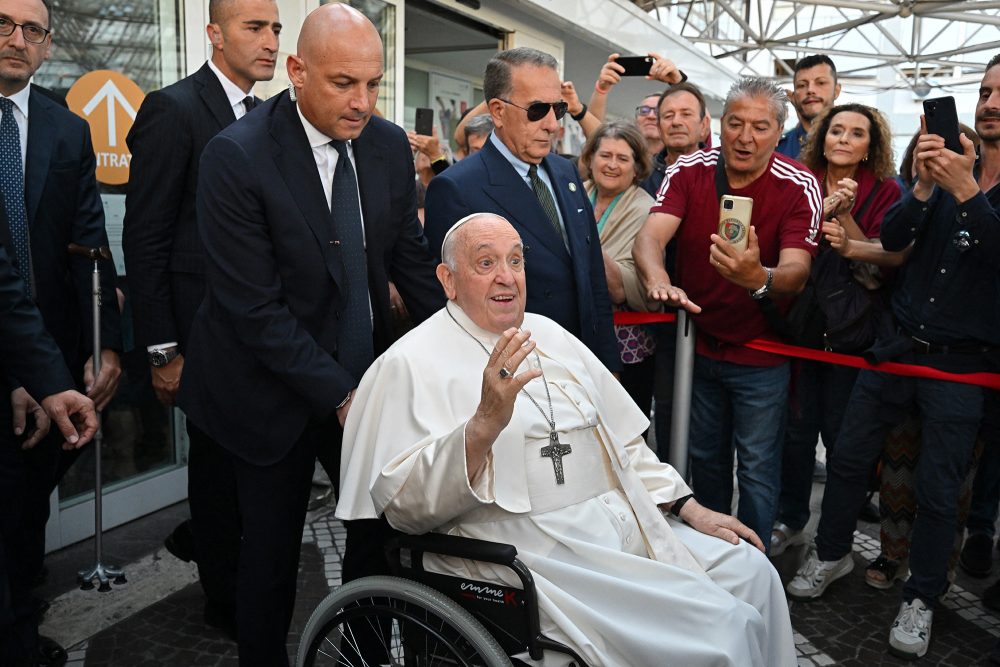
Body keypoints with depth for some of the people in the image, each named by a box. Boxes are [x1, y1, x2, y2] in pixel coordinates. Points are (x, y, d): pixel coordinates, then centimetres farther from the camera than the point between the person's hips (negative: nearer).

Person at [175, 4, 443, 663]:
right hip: (273, 393, -4)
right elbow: (254, 307, -21)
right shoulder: (236, 156, -19)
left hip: (367, 376, 5)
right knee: (271, 553, 11)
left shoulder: (390, 144, -3)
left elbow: (410, 256, 5)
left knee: (384, 530, 12)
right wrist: (338, 394, -22)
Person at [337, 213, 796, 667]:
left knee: (751, 572, 0)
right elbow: (404, 506, -18)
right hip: (537, 553, -7)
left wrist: (689, 508, 12)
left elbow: (621, 441, 21)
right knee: (718, 628, -16)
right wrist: (484, 424, -31)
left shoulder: (549, 334, 15)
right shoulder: (412, 363, -8)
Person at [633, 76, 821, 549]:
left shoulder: (799, 187, -14)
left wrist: (759, 278, -49)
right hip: (697, 343, 3)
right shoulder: (688, 171, -8)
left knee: (757, 470, 7)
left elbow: (796, 271, -26)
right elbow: (650, 236, -23)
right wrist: (659, 281, -46)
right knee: (704, 457, 20)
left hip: (760, 354, -3)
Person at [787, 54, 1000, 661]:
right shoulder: (947, 168, 5)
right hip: (898, 344, 3)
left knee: (939, 489, 4)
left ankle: (922, 599, 24)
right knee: (850, 457, 9)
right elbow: (892, 238, -5)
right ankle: (832, 553, 31)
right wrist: (923, 187, -21)